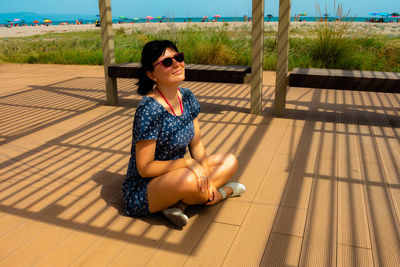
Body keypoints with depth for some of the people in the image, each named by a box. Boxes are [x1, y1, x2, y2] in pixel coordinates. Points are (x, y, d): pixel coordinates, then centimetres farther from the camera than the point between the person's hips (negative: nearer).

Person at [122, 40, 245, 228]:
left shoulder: (187, 97, -1)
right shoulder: (149, 109, -25)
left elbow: (197, 145, 4)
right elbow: (145, 168, -22)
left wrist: (205, 176, -11)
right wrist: (188, 162, -23)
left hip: (175, 172, 9)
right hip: (143, 190, -8)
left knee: (230, 161, 4)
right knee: (188, 180, -38)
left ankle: (179, 204, -12)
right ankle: (223, 191, -2)